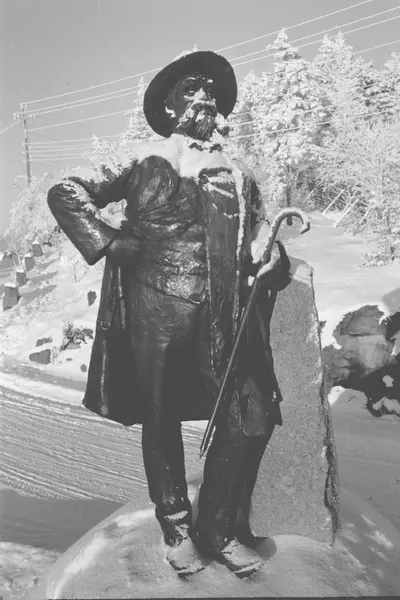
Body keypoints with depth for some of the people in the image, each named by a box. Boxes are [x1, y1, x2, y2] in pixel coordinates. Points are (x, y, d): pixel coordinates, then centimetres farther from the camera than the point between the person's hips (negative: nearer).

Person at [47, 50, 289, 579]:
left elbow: (259, 230, 18)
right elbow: (65, 193, 8)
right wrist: (106, 242, -4)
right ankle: (176, 529, 30)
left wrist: (269, 253, -5)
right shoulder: (145, 160, 11)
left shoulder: (237, 174, 21)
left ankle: (216, 531, 20)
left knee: (253, 418, -2)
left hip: (224, 312, 3)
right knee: (162, 421, 7)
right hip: (156, 305, -3)